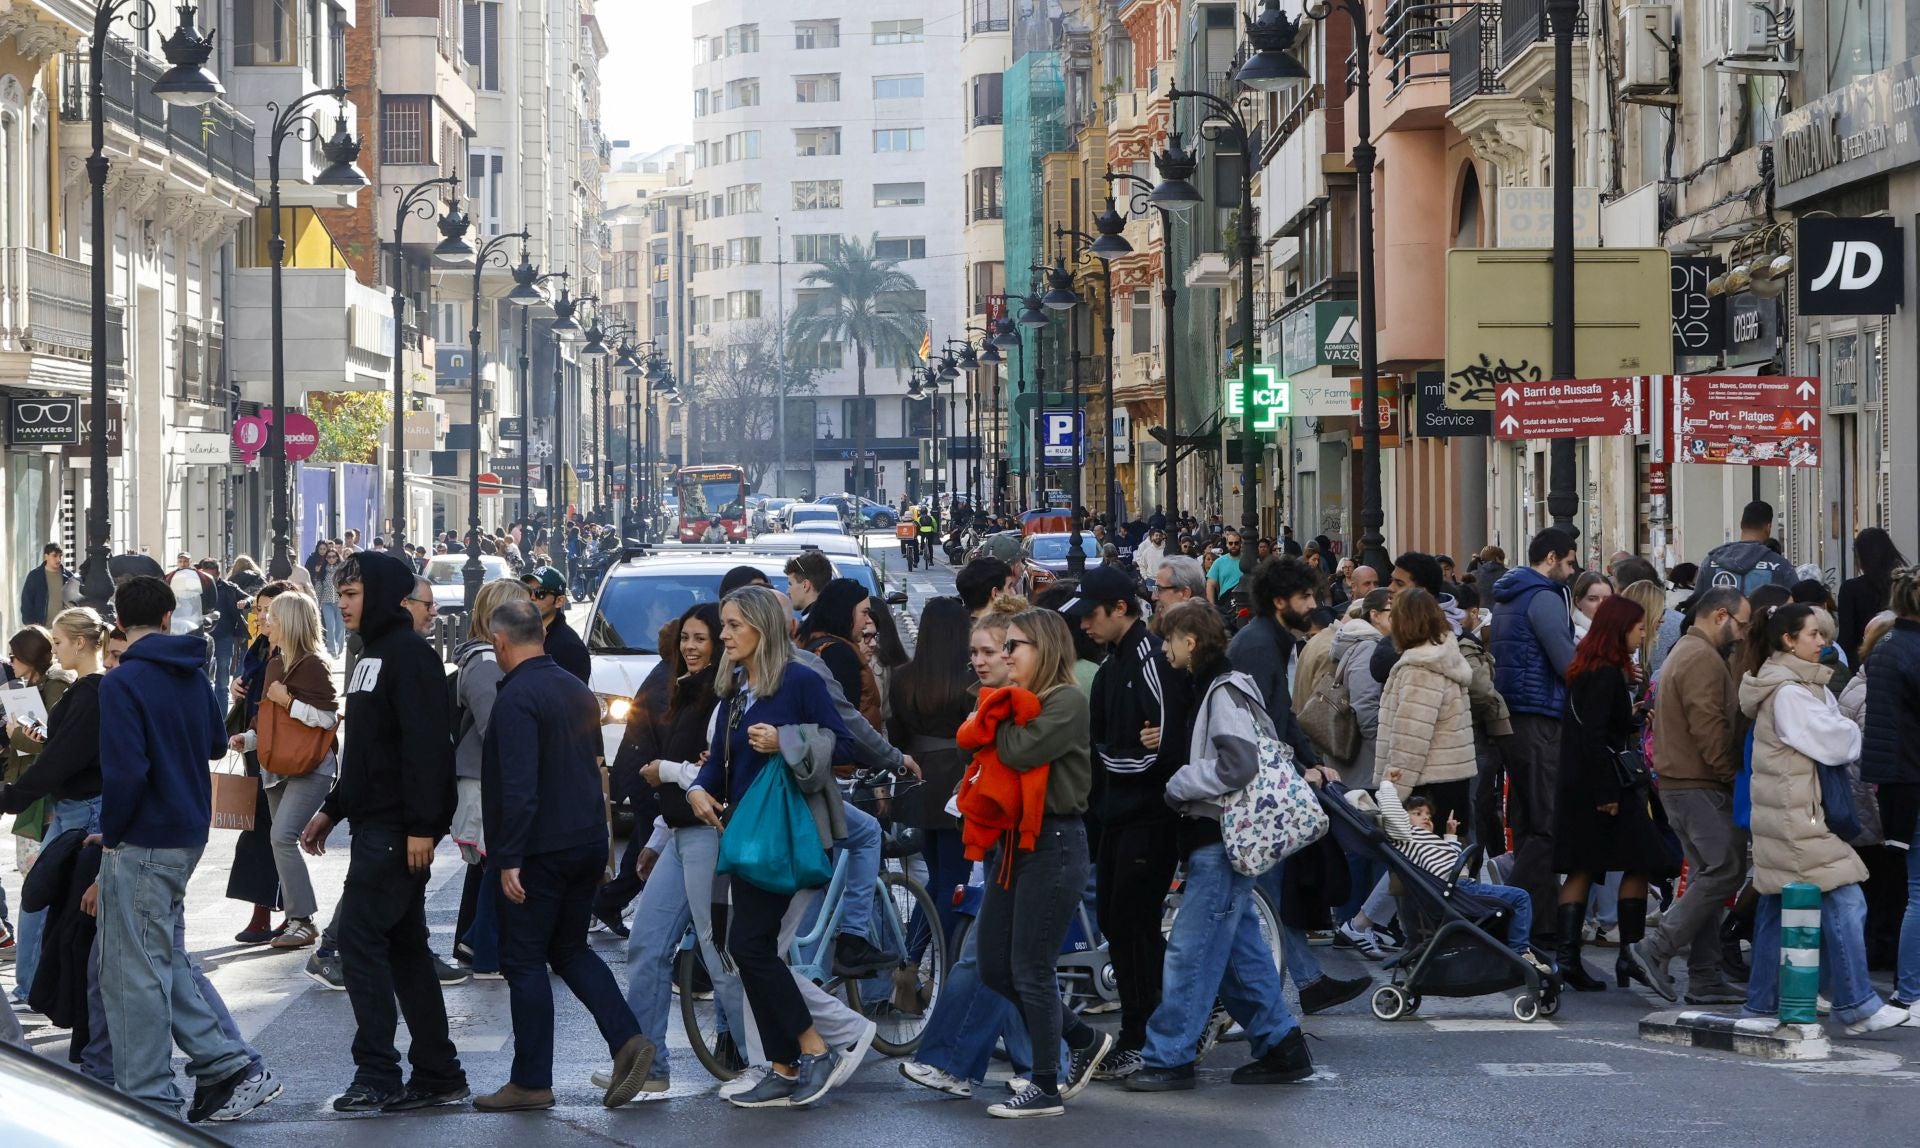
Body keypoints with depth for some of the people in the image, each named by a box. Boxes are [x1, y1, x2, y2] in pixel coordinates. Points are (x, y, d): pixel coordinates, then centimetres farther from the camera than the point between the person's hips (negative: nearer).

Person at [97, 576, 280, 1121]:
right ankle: (224, 1064, 14)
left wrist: (110, 834, -9)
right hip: (190, 832, 8)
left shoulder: (122, 683, -15)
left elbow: (125, 771, -22)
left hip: (144, 844, -8)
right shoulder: (193, 677, 8)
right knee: (164, 962, 18)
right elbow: (217, 744, 21)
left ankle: (148, 1100, 4)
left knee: (135, 971, 0)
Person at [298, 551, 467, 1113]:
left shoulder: (409, 654, -14)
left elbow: (427, 744, -22)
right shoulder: (372, 654, 18)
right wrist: (332, 810, 23)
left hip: (397, 829, -10)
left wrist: (423, 825, -26)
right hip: (375, 825, 10)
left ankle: (378, 1076, -6)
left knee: (359, 936, -10)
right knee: (403, 946, 11)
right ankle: (438, 1074, 15)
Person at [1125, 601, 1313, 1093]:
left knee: (1190, 949, -7)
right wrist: (1184, 782, 13)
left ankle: (1168, 1057, -4)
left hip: (1222, 841, -10)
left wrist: (1180, 784, -12)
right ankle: (1281, 1046, 18)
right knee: (1239, 949, 13)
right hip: (1218, 837, 10)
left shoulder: (1224, 691, -14)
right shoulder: (1216, 687, 16)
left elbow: (1239, 765, -24)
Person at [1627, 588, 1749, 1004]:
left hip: (1680, 783, 11)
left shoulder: (1686, 652, 22)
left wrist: (1728, 774, 17)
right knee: (1726, 869, -12)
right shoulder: (1703, 660, -14)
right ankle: (1658, 948, -13)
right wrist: (1733, 774, -13)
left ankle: (1705, 978, 10)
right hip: (1702, 786, -11)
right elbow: (1709, 728, -21)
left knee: (1709, 875, 10)